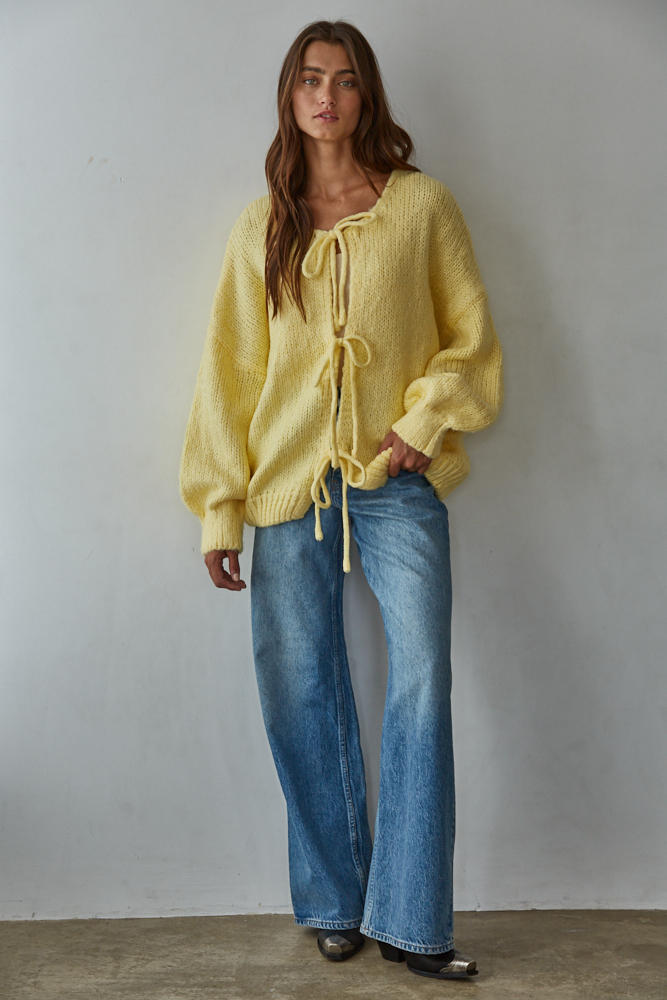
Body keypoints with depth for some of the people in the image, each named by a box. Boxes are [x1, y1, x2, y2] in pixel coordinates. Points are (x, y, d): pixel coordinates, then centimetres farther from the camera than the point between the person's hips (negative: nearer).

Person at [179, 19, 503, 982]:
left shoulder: (423, 204, 5)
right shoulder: (262, 225, 10)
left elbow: (472, 339, 7)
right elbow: (229, 367, 9)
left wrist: (424, 424, -9)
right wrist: (219, 507, 5)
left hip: (397, 480, -1)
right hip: (289, 481, 2)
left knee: (421, 684, -8)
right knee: (299, 693, 4)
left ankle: (411, 921, 4)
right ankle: (334, 903, 20)